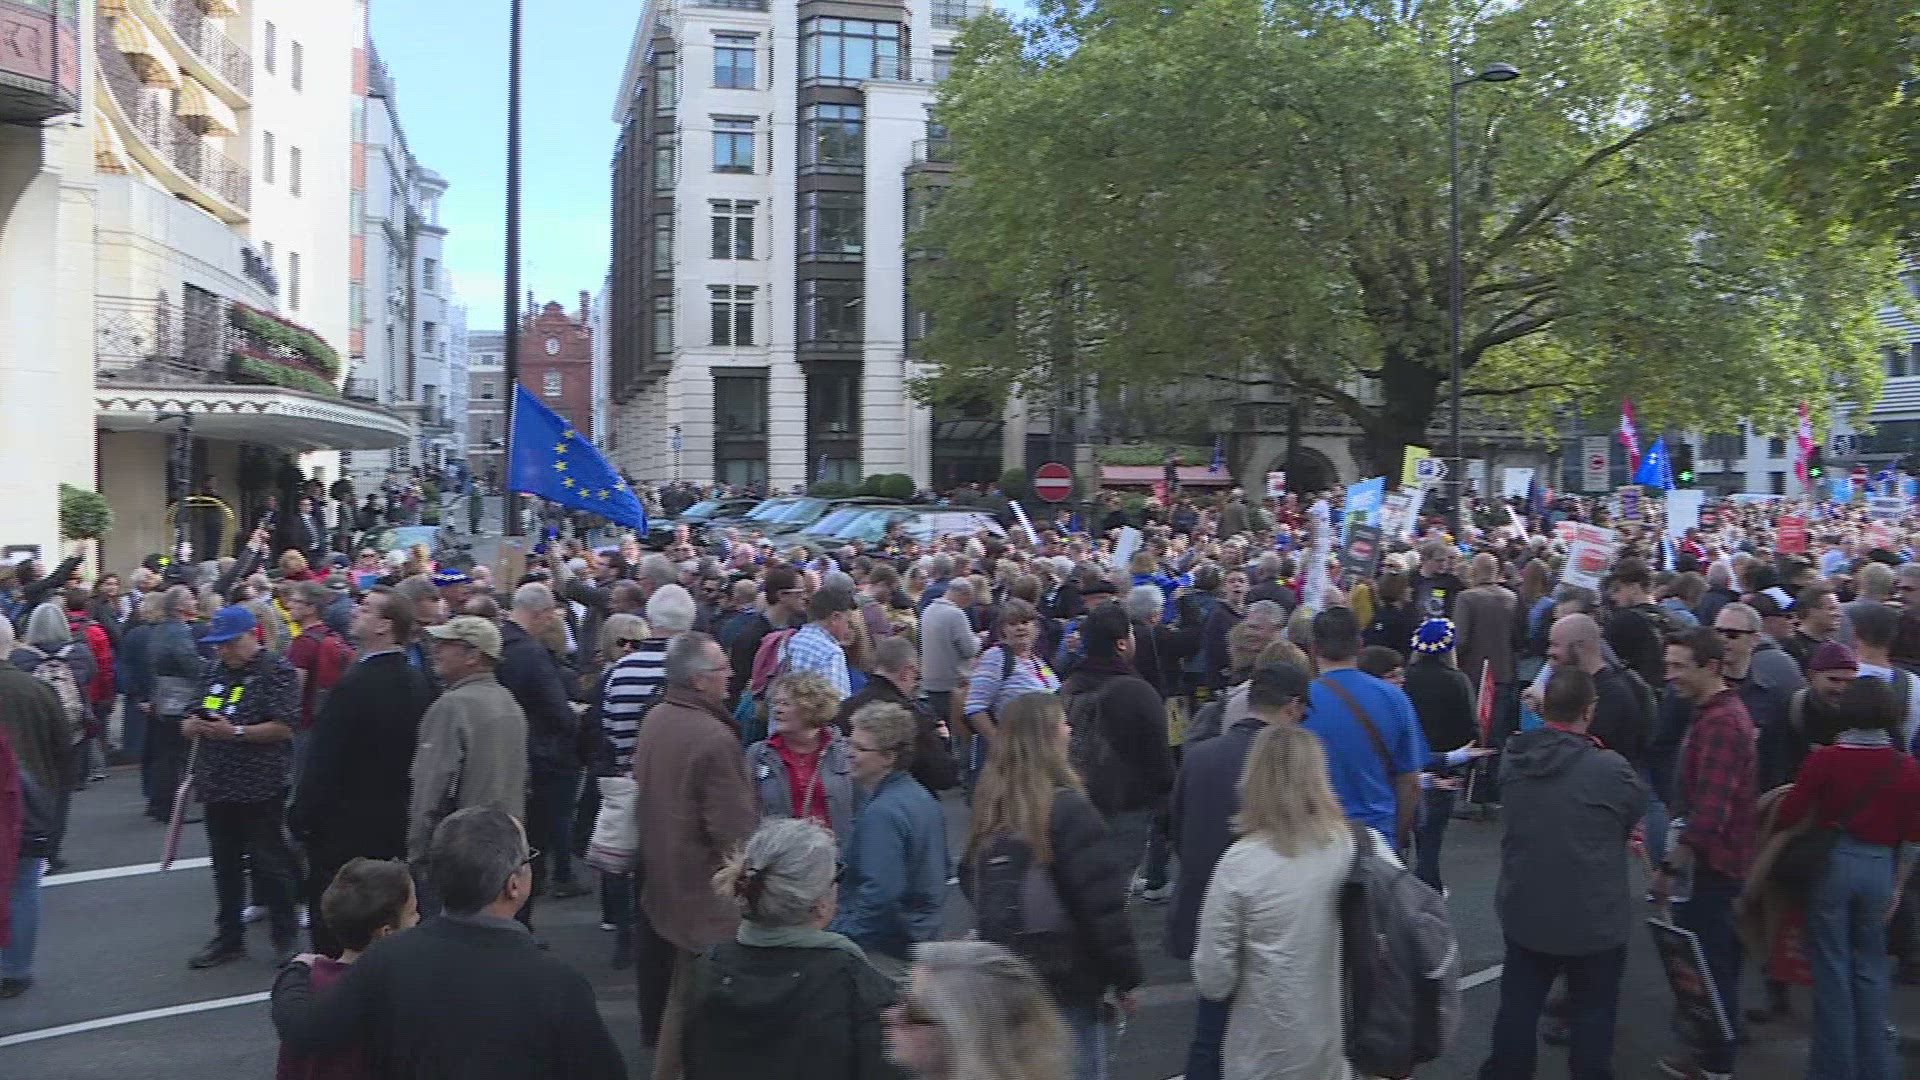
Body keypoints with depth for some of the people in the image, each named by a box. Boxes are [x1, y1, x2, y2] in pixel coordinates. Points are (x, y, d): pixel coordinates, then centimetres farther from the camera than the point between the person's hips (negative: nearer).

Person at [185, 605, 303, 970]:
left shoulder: (276, 672, -9)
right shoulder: (213, 672, 13)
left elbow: (284, 727, -17)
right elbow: (193, 718, 21)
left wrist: (236, 732, -24)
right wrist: (190, 724, -3)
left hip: (260, 789, -7)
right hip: (218, 786, 7)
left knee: (269, 863, 0)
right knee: (225, 866, 13)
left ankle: (285, 937, 13)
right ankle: (229, 938, 23)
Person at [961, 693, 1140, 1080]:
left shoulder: (991, 807, 2)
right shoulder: (1067, 808, -18)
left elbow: (971, 884, 13)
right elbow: (1104, 904, -17)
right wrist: (1125, 976, -6)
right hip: (1070, 981, -7)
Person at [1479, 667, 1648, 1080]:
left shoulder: (1513, 758, -6)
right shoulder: (1609, 768, -24)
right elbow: (1638, 806, -4)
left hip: (1525, 913, 4)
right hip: (1594, 919, -4)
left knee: (1517, 1008, 17)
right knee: (1592, 1014, 13)